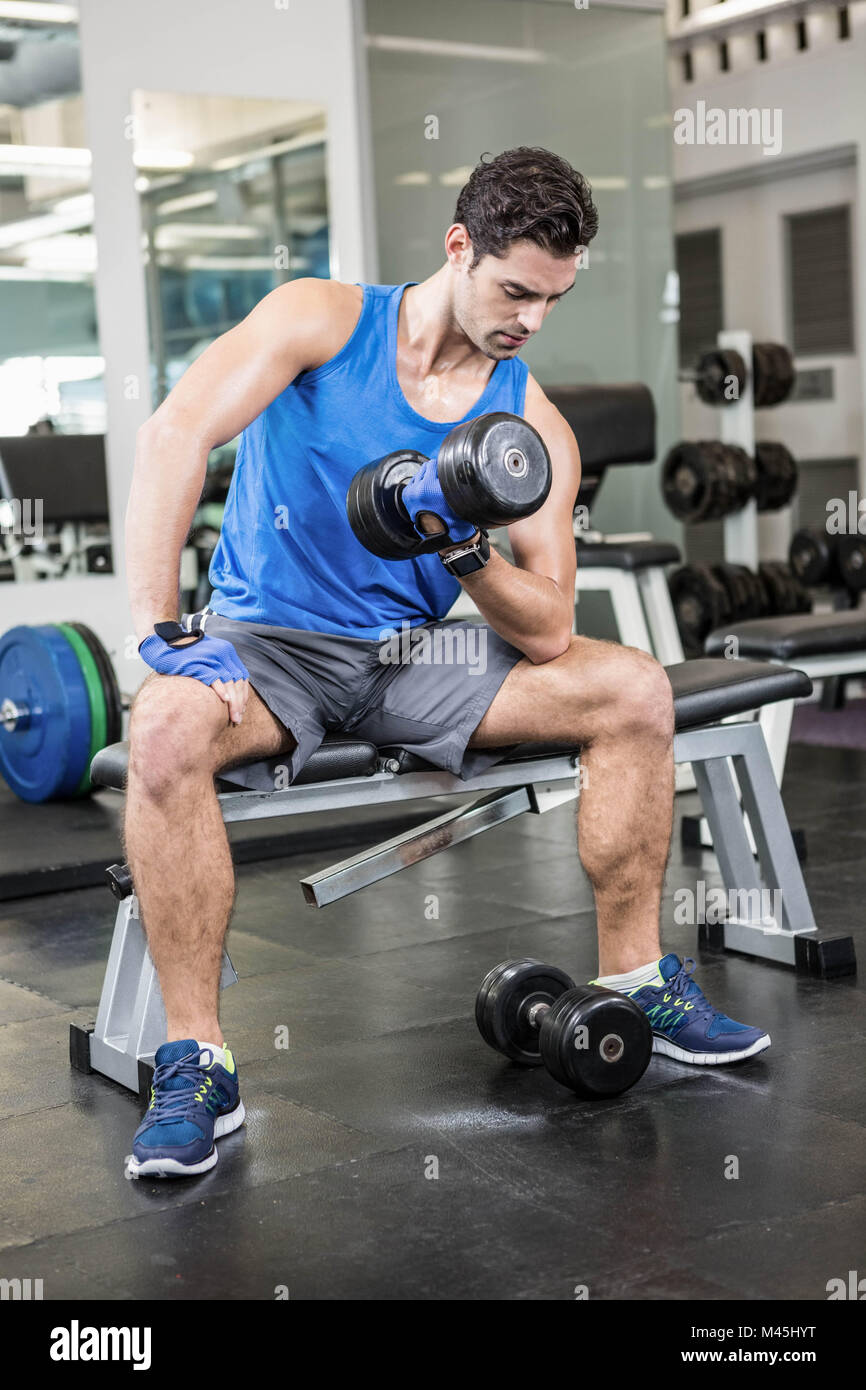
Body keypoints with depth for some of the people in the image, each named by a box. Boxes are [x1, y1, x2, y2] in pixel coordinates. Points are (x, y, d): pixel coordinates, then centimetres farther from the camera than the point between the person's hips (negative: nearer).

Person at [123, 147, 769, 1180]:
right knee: (168, 727, -37)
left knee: (633, 689, -14)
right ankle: (195, 1064, -26)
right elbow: (173, 438, -20)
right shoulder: (323, 322, -8)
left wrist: (462, 549, -25)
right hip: (267, 646, -3)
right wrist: (163, 632, -29)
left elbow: (547, 636, -6)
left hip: (410, 663, 4)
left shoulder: (535, 428, 0)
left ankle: (634, 984, 0)